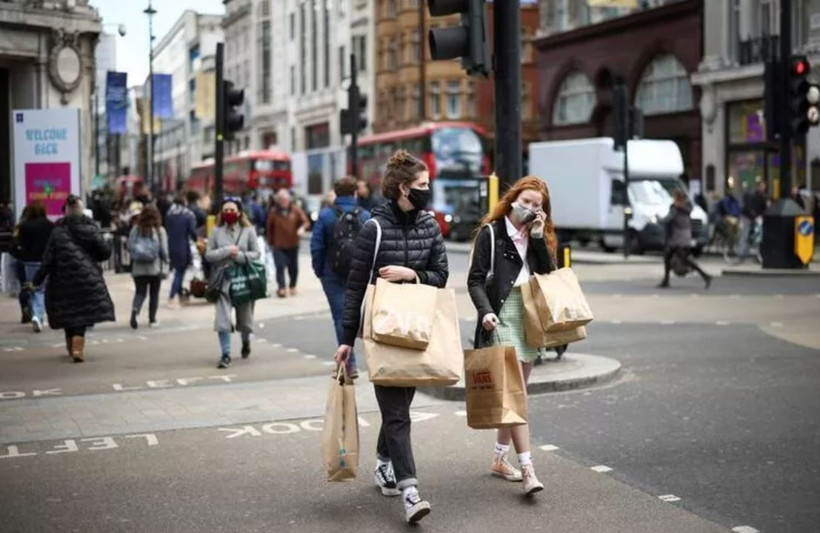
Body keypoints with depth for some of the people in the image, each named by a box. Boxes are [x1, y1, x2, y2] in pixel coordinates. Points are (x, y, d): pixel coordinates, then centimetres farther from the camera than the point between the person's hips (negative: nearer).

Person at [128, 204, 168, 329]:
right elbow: (164, 251, -8)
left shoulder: (135, 229, -3)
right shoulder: (160, 231, -9)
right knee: (154, 293, 12)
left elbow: (129, 247, -1)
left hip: (138, 268, 2)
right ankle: (152, 319, 16)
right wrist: (165, 260, 12)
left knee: (140, 292, 8)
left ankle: (135, 310, -19)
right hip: (155, 268, -1)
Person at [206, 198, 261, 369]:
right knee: (223, 318, -10)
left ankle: (246, 342, 43)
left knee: (244, 316, 14)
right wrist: (226, 251, -15)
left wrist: (239, 255, -16)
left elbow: (256, 253, -1)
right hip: (223, 279, 0)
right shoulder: (216, 231, 2)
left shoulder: (248, 231, 1)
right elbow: (208, 254, -1)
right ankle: (226, 354, -5)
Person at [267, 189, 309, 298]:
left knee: (293, 267, 9)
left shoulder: (296, 210, -3)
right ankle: (281, 288, -6)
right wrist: (271, 243, 8)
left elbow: (306, 221, -6)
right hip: (279, 245, -1)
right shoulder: (274, 211, -2)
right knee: (280, 266, -12)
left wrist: (302, 228, -29)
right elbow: (270, 228, 7)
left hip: (293, 245, 1)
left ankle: (292, 287, 28)